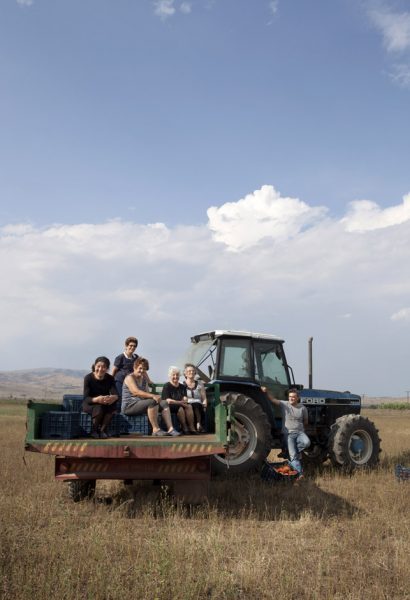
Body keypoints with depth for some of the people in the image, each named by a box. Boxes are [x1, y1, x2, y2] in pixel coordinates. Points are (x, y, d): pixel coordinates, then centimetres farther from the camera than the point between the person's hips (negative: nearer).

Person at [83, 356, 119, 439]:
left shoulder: (110, 378, -8)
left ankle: (103, 430, -12)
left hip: (105, 404, 3)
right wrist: (96, 399, -49)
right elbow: (86, 398, -26)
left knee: (112, 406, -30)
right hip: (90, 404, -3)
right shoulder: (88, 378, -17)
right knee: (99, 408, -35)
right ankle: (94, 430, -9)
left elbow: (115, 394, -22)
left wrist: (113, 397, -49)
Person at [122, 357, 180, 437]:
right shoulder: (130, 378, -9)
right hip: (129, 406, -8)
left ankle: (170, 429, -19)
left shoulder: (144, 379, 18)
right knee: (152, 402, -32)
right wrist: (153, 396, -34)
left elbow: (147, 393, 9)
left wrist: (155, 396, -14)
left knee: (164, 403, -8)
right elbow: (136, 392, -25)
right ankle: (156, 429, -30)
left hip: (141, 403, 8)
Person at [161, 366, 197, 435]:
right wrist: (180, 402, -19)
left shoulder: (182, 386, 15)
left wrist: (185, 400, -20)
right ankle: (184, 428, -28)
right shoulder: (167, 386, -3)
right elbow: (168, 401, -13)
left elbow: (185, 398, 5)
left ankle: (192, 428, -31)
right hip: (170, 406, -5)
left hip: (181, 405, 5)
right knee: (180, 408, -34)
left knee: (189, 406, -26)